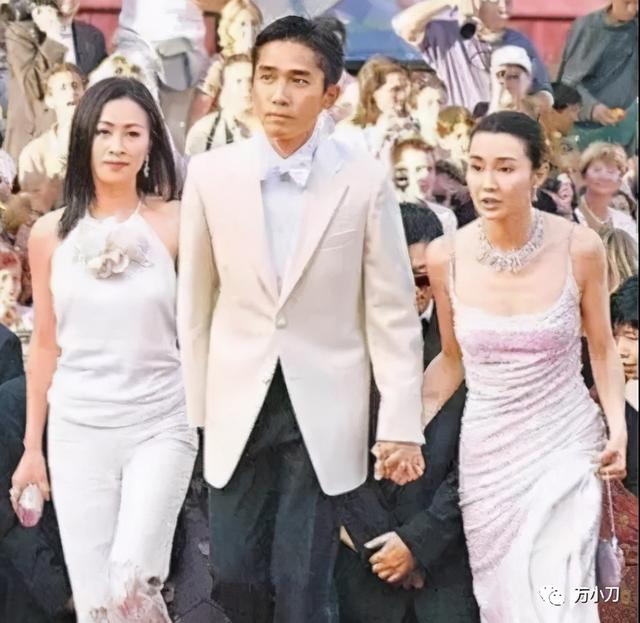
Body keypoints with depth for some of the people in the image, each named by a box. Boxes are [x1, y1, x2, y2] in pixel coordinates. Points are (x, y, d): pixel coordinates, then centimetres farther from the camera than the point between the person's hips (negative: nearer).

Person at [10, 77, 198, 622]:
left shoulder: (175, 223, -4)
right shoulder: (51, 233, 4)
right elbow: (45, 344, 10)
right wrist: (32, 446, 12)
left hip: (160, 425, -2)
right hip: (77, 429, 3)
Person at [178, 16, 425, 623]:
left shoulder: (365, 180, -8)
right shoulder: (210, 173, -3)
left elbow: (393, 311, -4)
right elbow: (195, 301, 5)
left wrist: (401, 425, -6)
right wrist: (193, 407, 6)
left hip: (324, 408, -2)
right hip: (237, 406, 2)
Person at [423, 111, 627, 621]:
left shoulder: (579, 248, -11)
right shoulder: (445, 257, -7)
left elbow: (603, 350, 3)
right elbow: (452, 359, 7)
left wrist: (618, 429, -10)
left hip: (566, 445, -2)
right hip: (488, 450, 2)